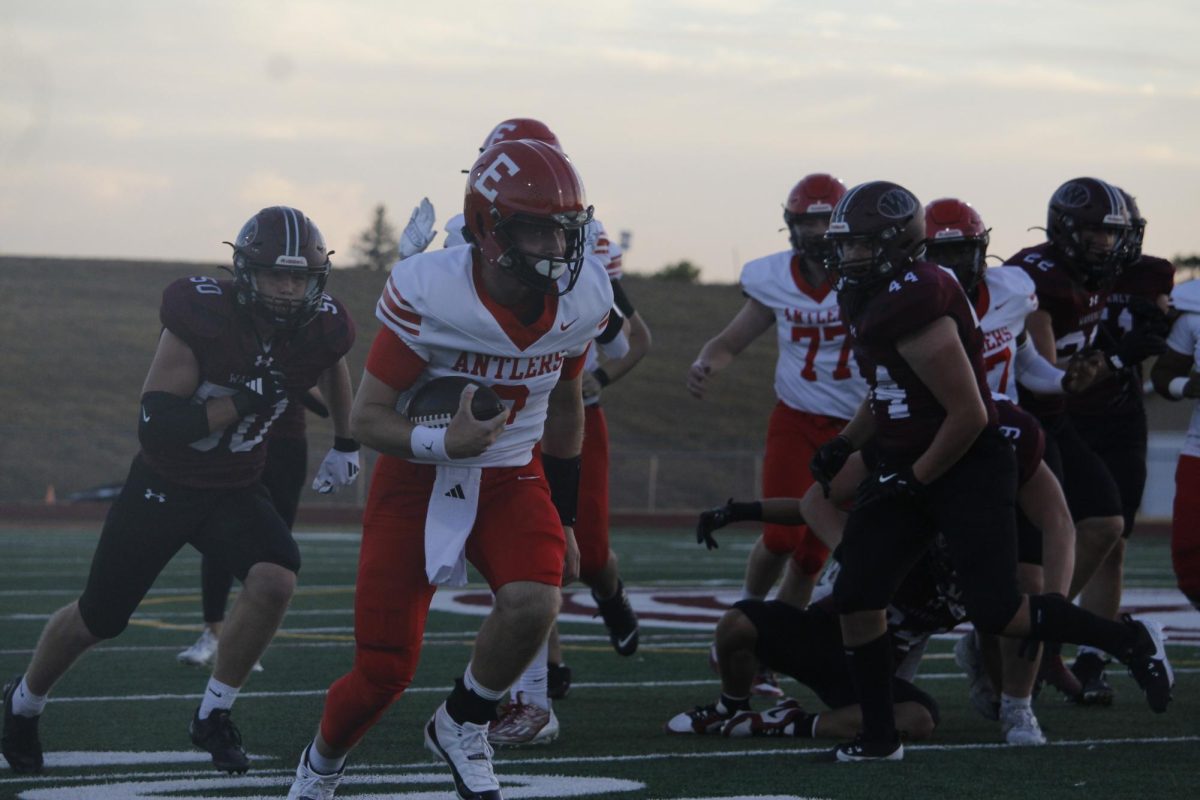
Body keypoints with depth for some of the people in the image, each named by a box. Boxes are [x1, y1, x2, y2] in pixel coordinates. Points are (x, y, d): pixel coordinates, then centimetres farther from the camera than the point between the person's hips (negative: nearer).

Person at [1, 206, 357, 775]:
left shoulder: (320, 329, -13)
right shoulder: (200, 315, -27)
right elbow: (156, 424, -30)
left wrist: (345, 442, 19)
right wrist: (244, 400, -32)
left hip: (235, 492, 3)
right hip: (162, 486, -3)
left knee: (274, 579, -27)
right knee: (98, 619, 10)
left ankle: (214, 715, -7)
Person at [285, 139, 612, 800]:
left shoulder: (581, 299, -9)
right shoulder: (428, 294, -23)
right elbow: (366, 417, -16)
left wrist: (564, 517, 16)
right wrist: (442, 442, -34)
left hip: (511, 477, 3)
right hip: (416, 479, -3)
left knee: (533, 602, -27)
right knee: (384, 673, -3)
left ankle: (461, 727, 1)